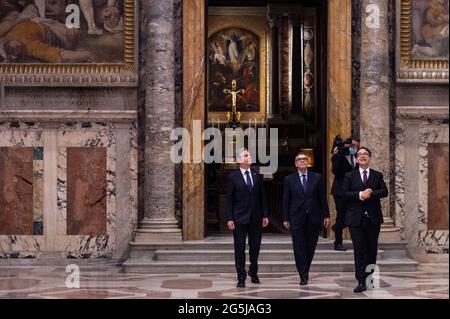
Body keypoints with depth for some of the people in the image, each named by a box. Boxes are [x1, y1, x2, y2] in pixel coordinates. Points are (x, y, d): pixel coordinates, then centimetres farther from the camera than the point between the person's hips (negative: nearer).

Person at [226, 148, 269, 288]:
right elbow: (229, 199, -3)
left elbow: (262, 196, 9)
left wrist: (265, 215, 4)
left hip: (256, 218, 3)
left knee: (255, 247, 10)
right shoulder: (233, 177, -3)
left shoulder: (257, 175, 6)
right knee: (240, 248, 1)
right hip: (239, 218, -3)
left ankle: (253, 272, 29)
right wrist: (229, 218, -9)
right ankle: (241, 277, 7)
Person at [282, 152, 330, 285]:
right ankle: (303, 276, -1)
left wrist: (326, 215, 4)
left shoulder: (317, 177, 7)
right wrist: (285, 218, 0)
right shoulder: (289, 179, 5)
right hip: (297, 218, -1)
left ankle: (305, 270, 24)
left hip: (313, 218, 1)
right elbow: (286, 200, 4)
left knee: (310, 247, 6)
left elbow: (322, 197, 7)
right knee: (299, 248, -4)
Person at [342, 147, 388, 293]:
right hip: (356, 218, -2)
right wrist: (359, 195, -17)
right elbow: (344, 194, -4)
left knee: (372, 249, 7)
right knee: (359, 250, -7)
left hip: (373, 218, 2)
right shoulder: (349, 176, 7)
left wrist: (371, 193, -16)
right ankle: (361, 281, -9)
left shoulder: (377, 175, 10)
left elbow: (384, 191, -1)